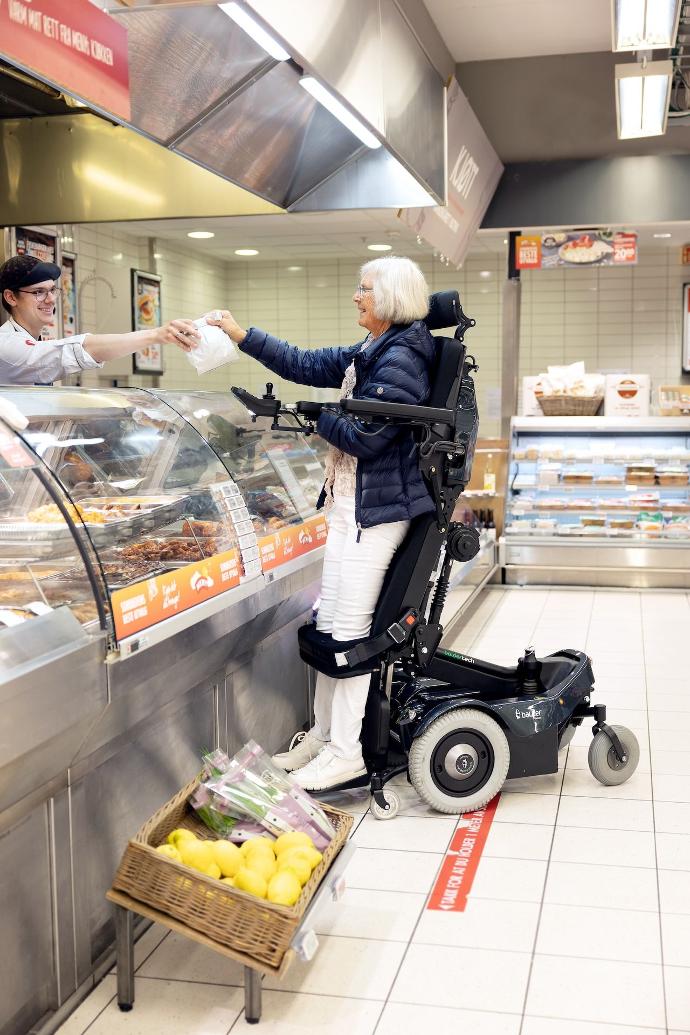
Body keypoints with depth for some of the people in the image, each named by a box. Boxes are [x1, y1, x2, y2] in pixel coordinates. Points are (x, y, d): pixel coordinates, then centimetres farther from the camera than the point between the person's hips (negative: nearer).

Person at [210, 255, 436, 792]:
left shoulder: (401, 359, -15)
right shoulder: (370, 353, 15)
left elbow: (365, 437, -21)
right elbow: (305, 365, 21)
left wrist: (319, 418, -5)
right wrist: (243, 336, 18)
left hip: (377, 510, -10)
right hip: (348, 503, 10)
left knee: (350, 629, -6)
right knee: (330, 624, 12)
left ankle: (346, 752, 4)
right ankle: (322, 735, 22)